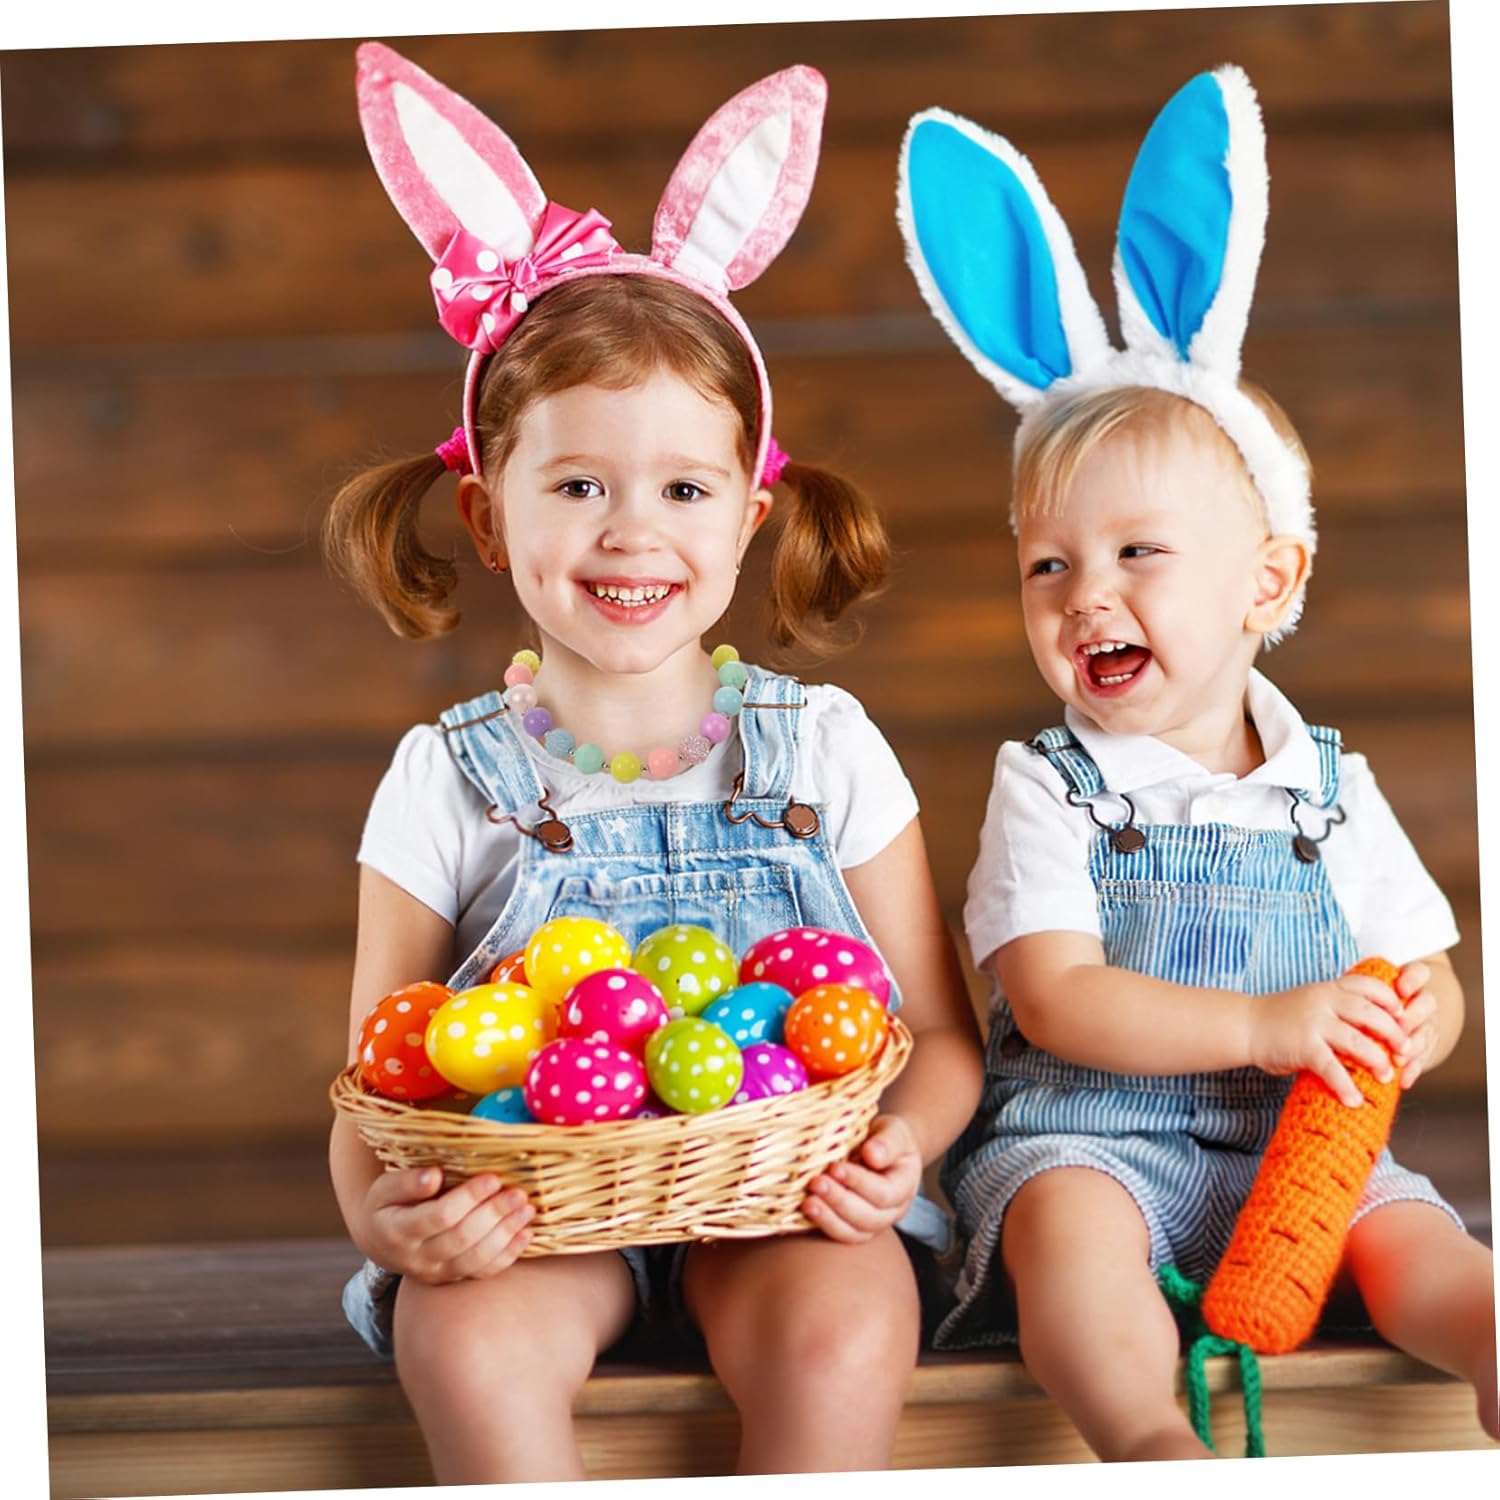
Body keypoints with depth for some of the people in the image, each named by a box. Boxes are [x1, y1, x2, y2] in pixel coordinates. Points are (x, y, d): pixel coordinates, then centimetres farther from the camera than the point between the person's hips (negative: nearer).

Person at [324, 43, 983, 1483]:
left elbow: (940, 1034, 5)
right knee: (463, 1339, -32)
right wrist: (382, 1212, -23)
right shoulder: (445, 783, 1)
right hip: (527, 1191, 0)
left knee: (842, 1326, -32)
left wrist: (894, 1143, -19)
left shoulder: (824, 747, 3)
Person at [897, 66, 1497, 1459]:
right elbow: (1057, 1001, -10)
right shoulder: (1046, 787, 2)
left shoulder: (1334, 792, 10)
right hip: (1086, 1134, -3)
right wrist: (1267, 1025, -21)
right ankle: (1150, 1442, -54)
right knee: (1067, 1219, -34)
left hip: (1297, 1140, 4)